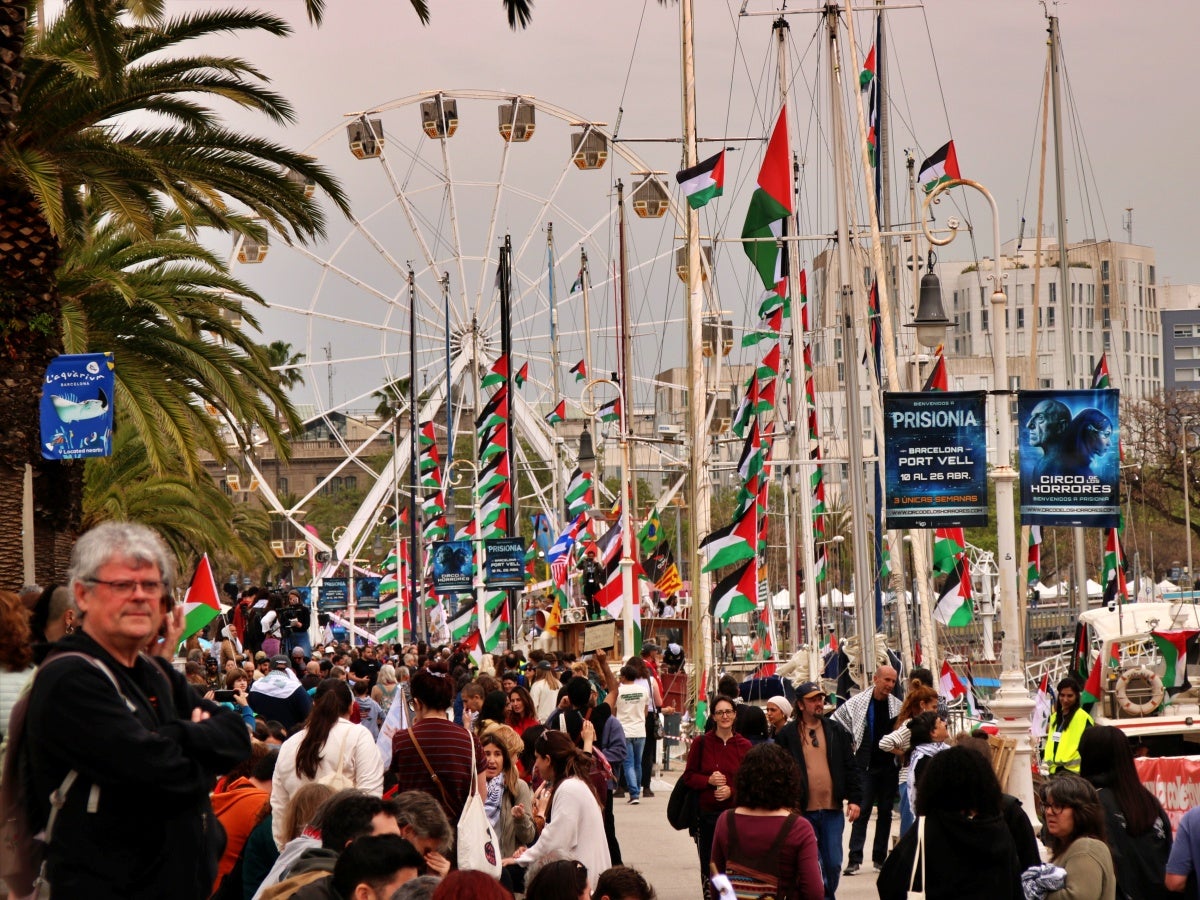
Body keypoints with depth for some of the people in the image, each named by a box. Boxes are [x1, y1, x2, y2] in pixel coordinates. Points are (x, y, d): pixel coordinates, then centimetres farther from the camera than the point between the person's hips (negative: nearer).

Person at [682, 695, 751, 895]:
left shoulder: (744, 746, 3)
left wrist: (732, 791, -12)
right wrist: (708, 780, -12)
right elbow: (688, 776, 6)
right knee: (708, 866, 4)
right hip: (707, 814, 1)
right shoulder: (701, 743, 2)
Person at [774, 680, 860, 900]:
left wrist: (854, 799, 1)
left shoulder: (837, 731, 8)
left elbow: (850, 767, 9)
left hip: (832, 810, 2)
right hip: (802, 811, -2)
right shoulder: (787, 735, 0)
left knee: (833, 864, 5)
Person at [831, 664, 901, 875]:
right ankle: (854, 859, -7)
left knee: (885, 812, 8)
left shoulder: (898, 706, 3)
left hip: (889, 766, 3)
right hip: (866, 765, -3)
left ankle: (880, 858, 15)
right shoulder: (857, 703, -4)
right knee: (862, 811, -7)